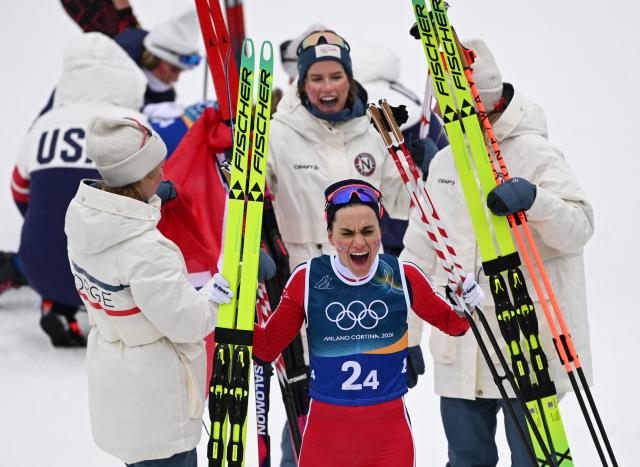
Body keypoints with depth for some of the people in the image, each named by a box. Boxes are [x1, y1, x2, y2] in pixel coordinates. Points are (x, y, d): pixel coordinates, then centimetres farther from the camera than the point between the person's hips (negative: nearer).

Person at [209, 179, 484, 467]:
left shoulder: (403, 276, -4)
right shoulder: (307, 279, -6)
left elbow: (450, 323, 12)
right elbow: (266, 347, 3)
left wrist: (467, 307, -8)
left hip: (390, 430, 1)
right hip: (324, 431, 0)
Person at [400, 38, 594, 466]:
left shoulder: (535, 154, -7)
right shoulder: (444, 163, 13)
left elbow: (579, 229, -18)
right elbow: (420, 252, 18)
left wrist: (533, 199, -37)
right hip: (459, 354, 6)